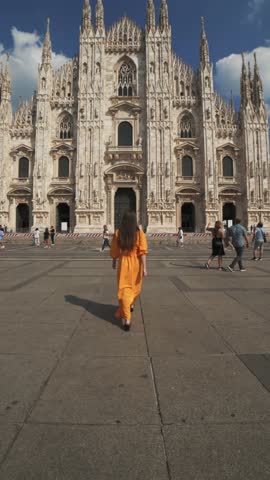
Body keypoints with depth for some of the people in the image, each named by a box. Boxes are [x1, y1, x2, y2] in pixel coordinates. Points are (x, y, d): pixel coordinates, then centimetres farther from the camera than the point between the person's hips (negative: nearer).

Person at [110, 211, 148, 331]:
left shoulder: (117, 233, -5)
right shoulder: (140, 233, -8)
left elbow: (114, 251, 3)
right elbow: (143, 252, -15)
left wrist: (114, 262, 19)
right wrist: (144, 268, -15)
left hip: (123, 263, -1)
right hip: (136, 264, 1)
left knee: (124, 290, 1)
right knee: (135, 287, 25)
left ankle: (126, 319, -9)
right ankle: (131, 305, 49)